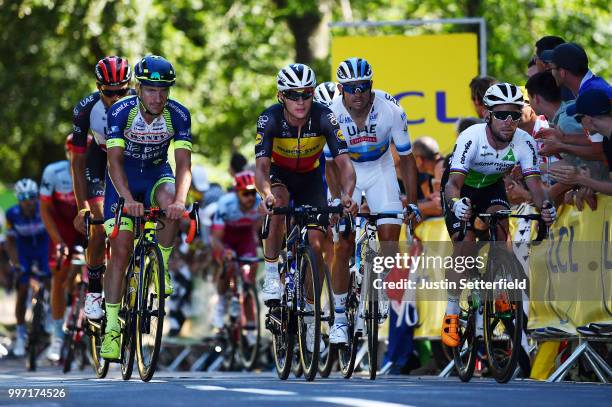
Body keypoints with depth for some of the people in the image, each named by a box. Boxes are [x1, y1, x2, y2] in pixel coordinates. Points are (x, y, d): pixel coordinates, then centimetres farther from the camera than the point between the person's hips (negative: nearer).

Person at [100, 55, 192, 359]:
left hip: (157, 173, 1)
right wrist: (128, 199, -49)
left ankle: (160, 267, -9)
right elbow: (114, 160, -33)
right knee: (121, 249, -12)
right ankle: (112, 328, -8)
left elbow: (183, 163, -28)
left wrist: (180, 199, -46)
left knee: (171, 205, -34)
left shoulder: (178, 115, -21)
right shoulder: (120, 112, -25)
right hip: (124, 177, -1)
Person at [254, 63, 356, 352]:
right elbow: (261, 167, -35)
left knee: (315, 245, -11)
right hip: (279, 174, -1)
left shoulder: (324, 117, -27)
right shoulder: (270, 119, -28)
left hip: (310, 178, 1)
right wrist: (266, 194, -56)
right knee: (278, 202, -37)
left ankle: (309, 314, 4)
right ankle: (272, 275, -24)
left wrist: (347, 194, -51)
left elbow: (344, 163, -32)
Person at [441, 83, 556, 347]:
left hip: (492, 187, 3)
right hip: (463, 189, -3)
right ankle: (451, 314, -10)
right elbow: (454, 182, -41)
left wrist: (544, 206, -51)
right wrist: (456, 203, -63)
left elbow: (533, 181, -29)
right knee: (464, 244, -19)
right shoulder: (471, 138, -35)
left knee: (500, 223, -27)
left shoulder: (525, 143, -25)